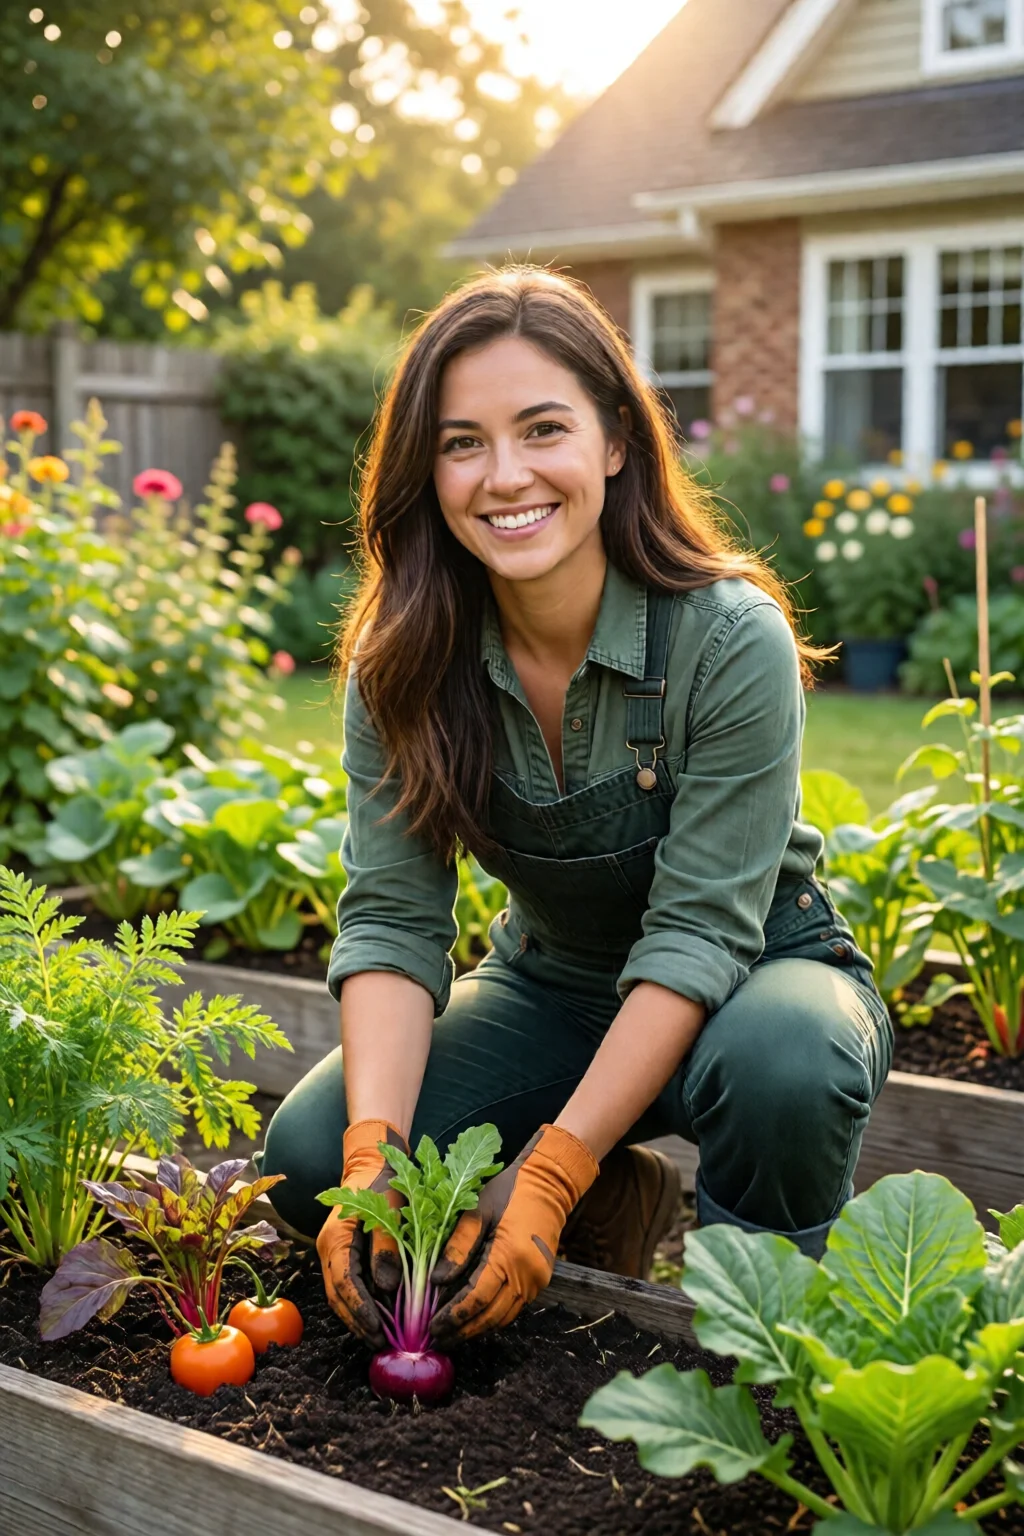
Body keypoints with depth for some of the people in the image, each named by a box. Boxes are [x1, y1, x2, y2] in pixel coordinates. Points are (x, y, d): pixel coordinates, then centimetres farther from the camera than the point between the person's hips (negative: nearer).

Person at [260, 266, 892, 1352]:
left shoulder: (732, 641, -25)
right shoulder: (403, 660, -13)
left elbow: (695, 932, -26)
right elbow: (390, 917, -16)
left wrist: (550, 1172, -33)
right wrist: (374, 1151, -31)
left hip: (751, 973, -3)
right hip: (551, 987, 4)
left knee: (780, 1062, -39)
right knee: (309, 1160, -17)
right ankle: (616, 1207, 5)